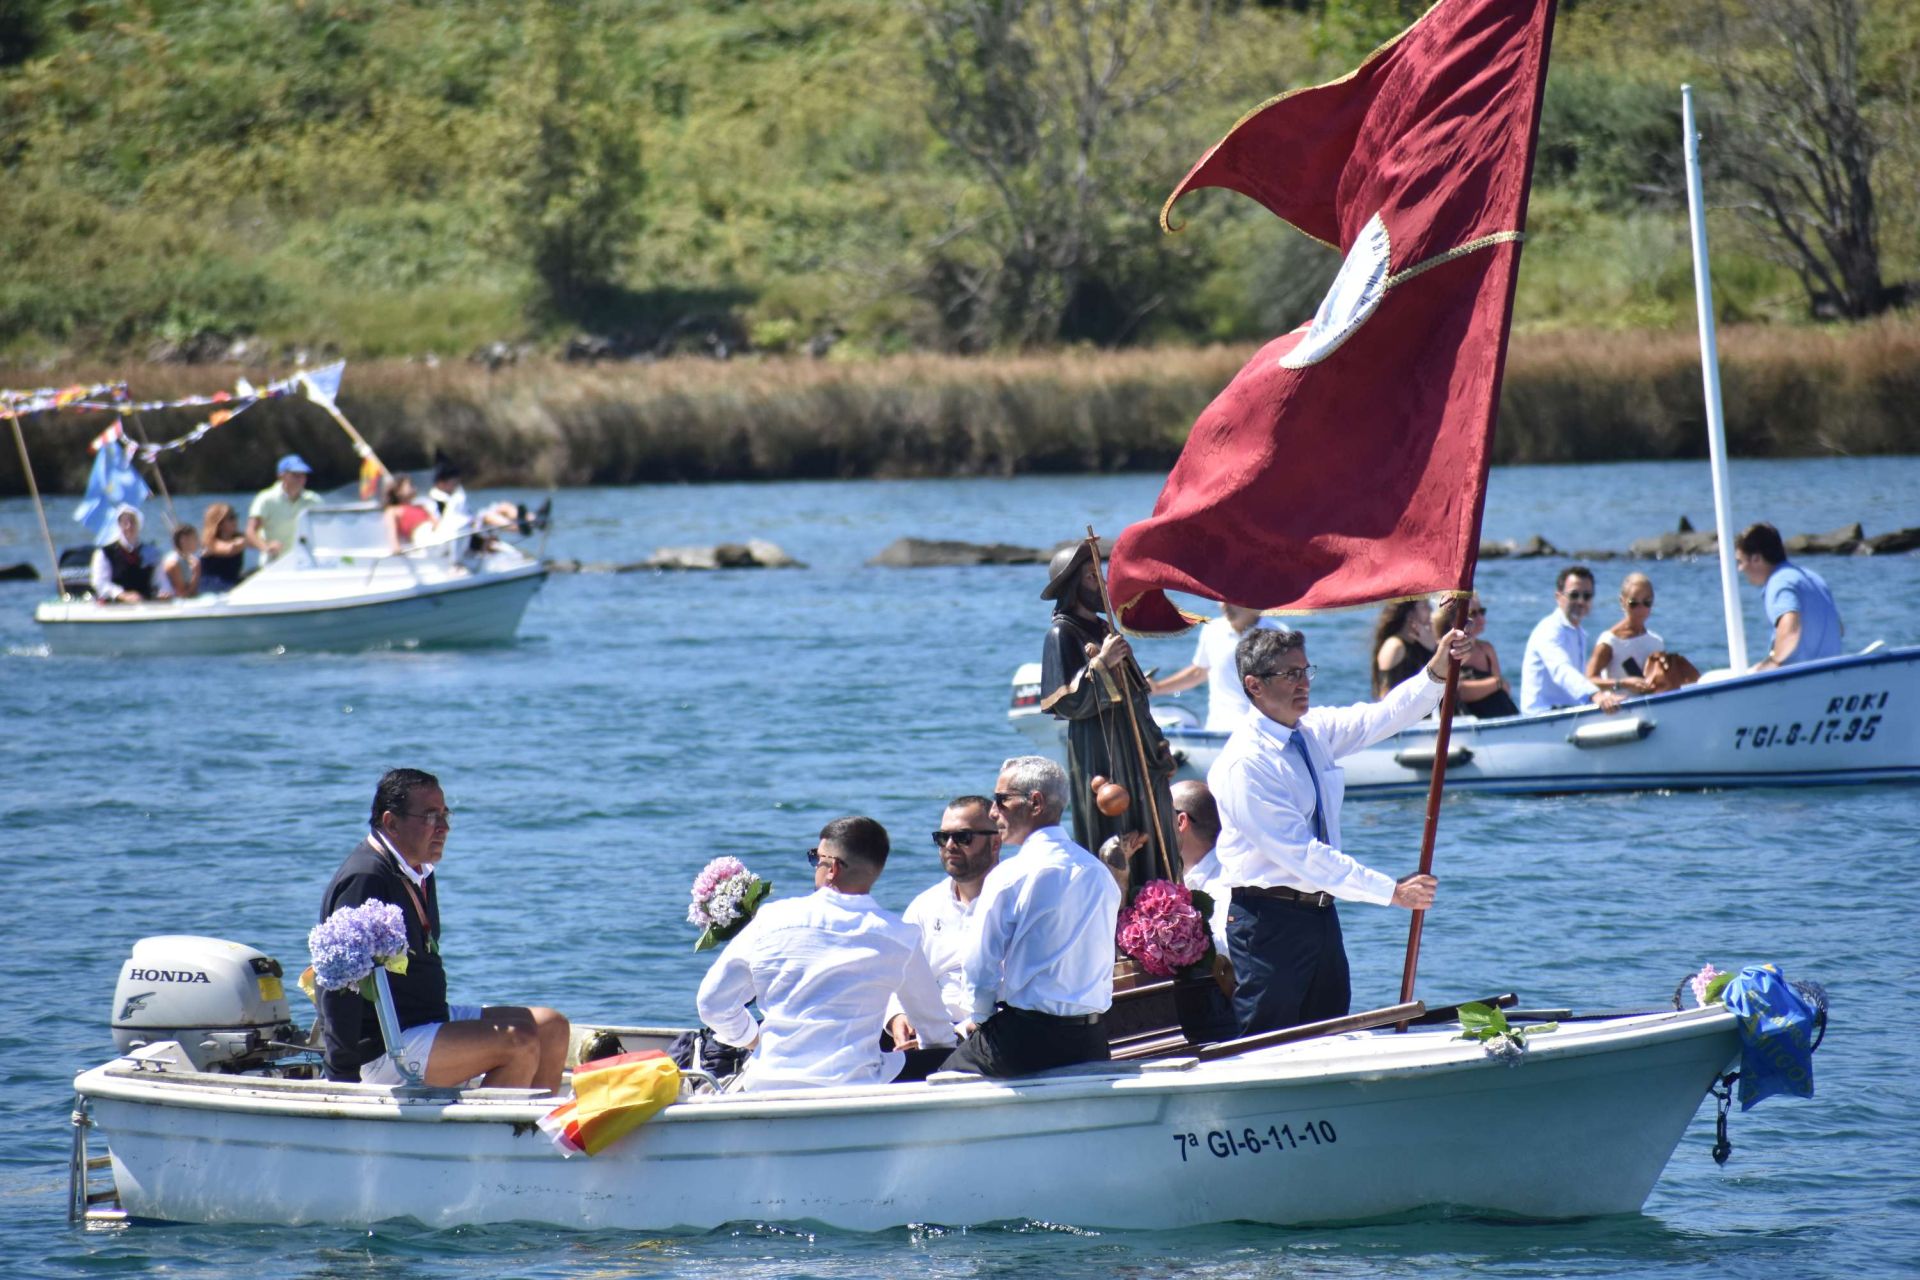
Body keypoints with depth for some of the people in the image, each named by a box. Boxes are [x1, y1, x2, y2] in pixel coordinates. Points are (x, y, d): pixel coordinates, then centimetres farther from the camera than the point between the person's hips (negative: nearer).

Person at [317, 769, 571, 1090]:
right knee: (519, 1042, -24)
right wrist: (342, 1071, -25)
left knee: (551, 1028, 3)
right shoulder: (365, 880, -17)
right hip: (383, 1049, -11)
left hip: (432, 1020, 11)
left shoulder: (421, 875, 15)